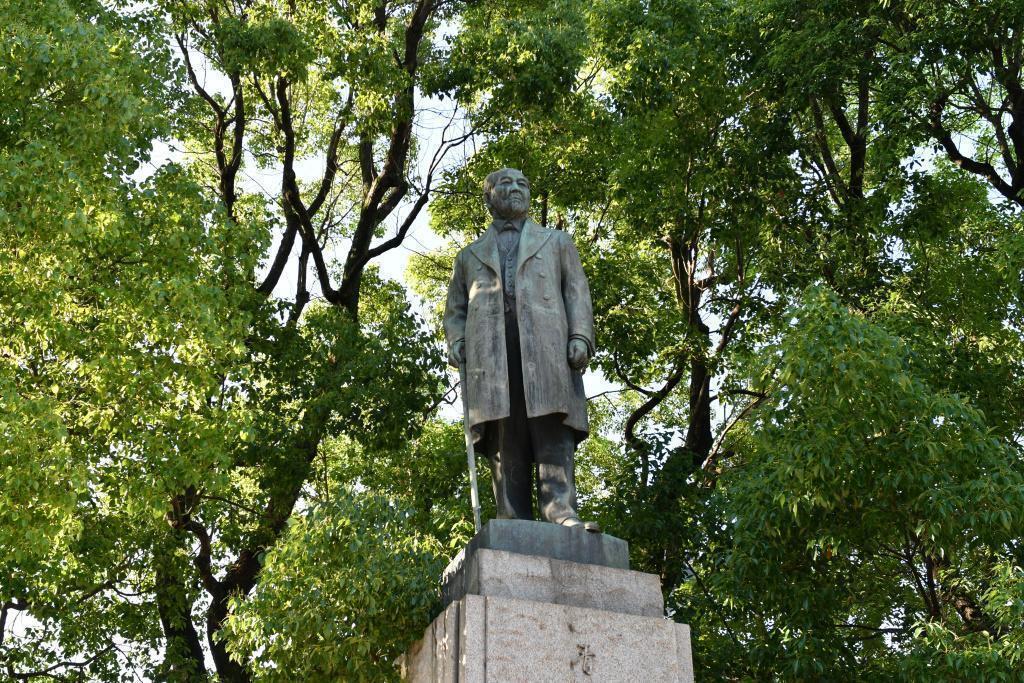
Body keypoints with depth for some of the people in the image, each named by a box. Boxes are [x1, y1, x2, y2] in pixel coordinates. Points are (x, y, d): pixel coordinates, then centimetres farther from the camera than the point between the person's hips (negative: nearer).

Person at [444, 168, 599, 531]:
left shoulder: (556, 242, 27)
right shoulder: (470, 255, 31)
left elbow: (577, 292, 15)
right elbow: (455, 309, 26)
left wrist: (581, 337, -3)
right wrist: (455, 341, 4)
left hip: (547, 348, -1)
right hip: (490, 354, 1)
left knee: (553, 431, -16)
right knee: (506, 444, -8)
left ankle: (561, 510, -28)